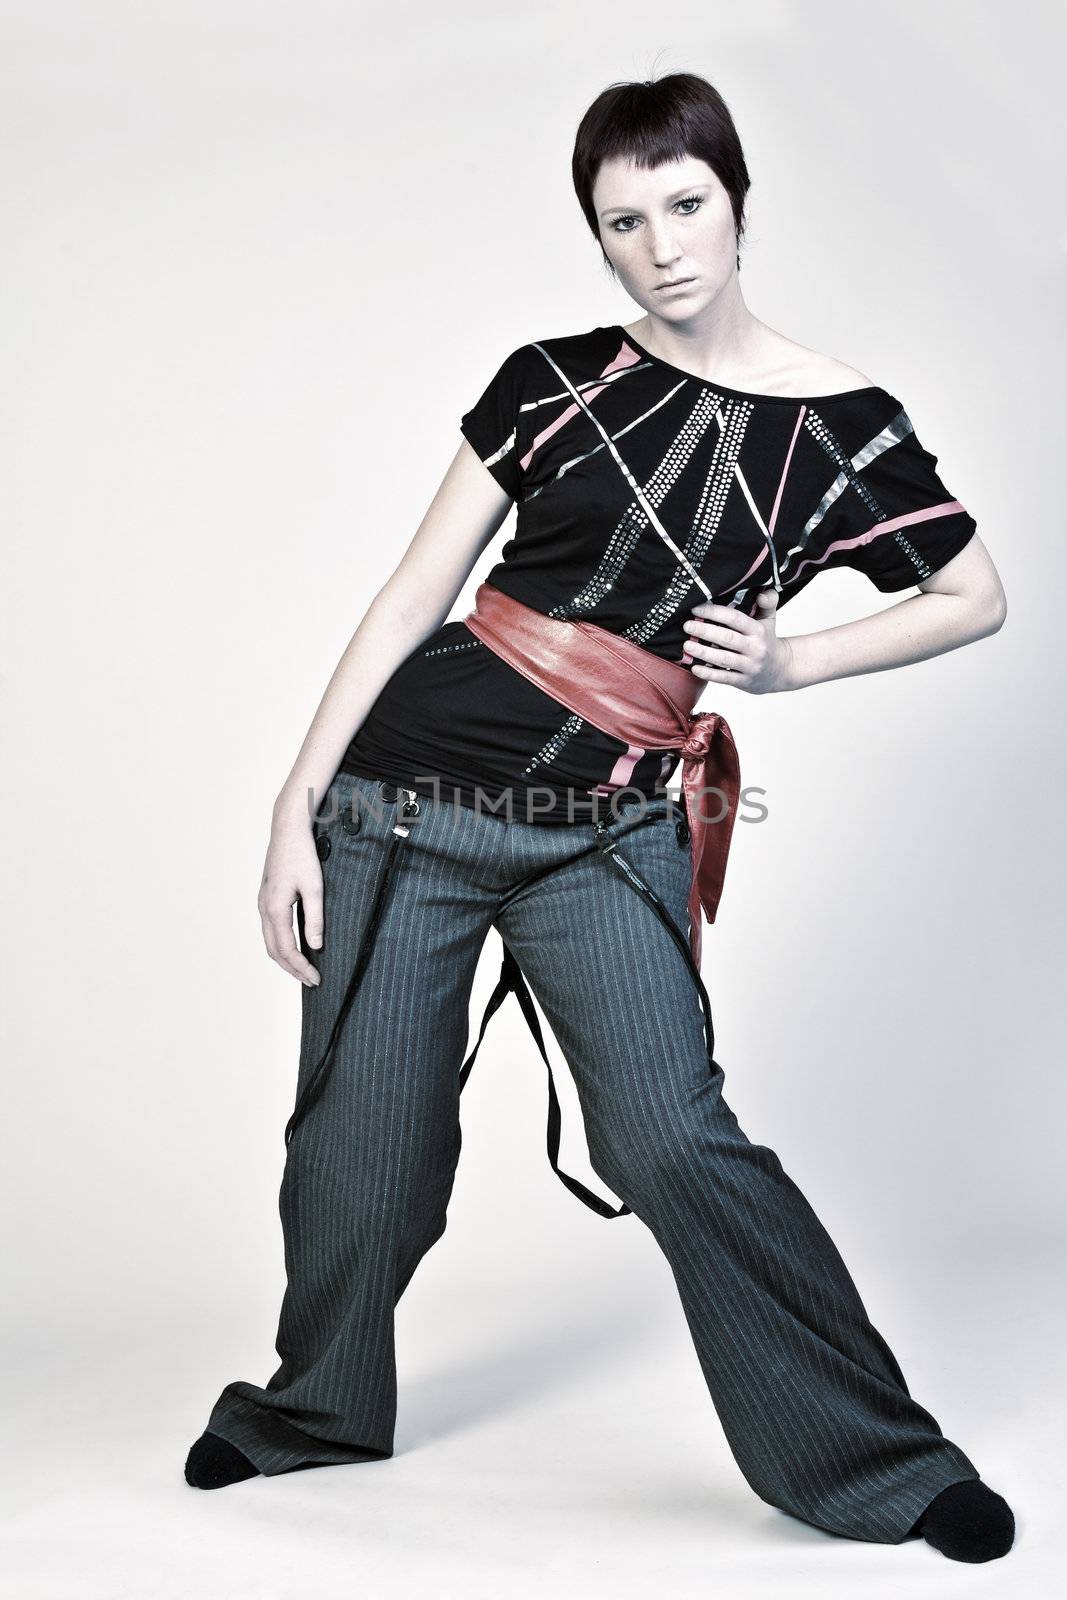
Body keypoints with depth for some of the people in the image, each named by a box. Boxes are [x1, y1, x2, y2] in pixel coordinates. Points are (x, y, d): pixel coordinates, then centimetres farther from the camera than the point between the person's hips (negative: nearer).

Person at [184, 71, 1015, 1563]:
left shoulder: (840, 424, 1)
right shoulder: (552, 381, 2)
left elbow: (977, 597, 12)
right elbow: (414, 595, 3)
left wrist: (788, 661, -2)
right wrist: (296, 807, -1)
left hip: (606, 833, -1)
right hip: (407, 795, 1)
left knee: (673, 1138, -12)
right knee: (362, 1132, 8)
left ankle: (879, 1463, 5)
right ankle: (314, 1406, 35)